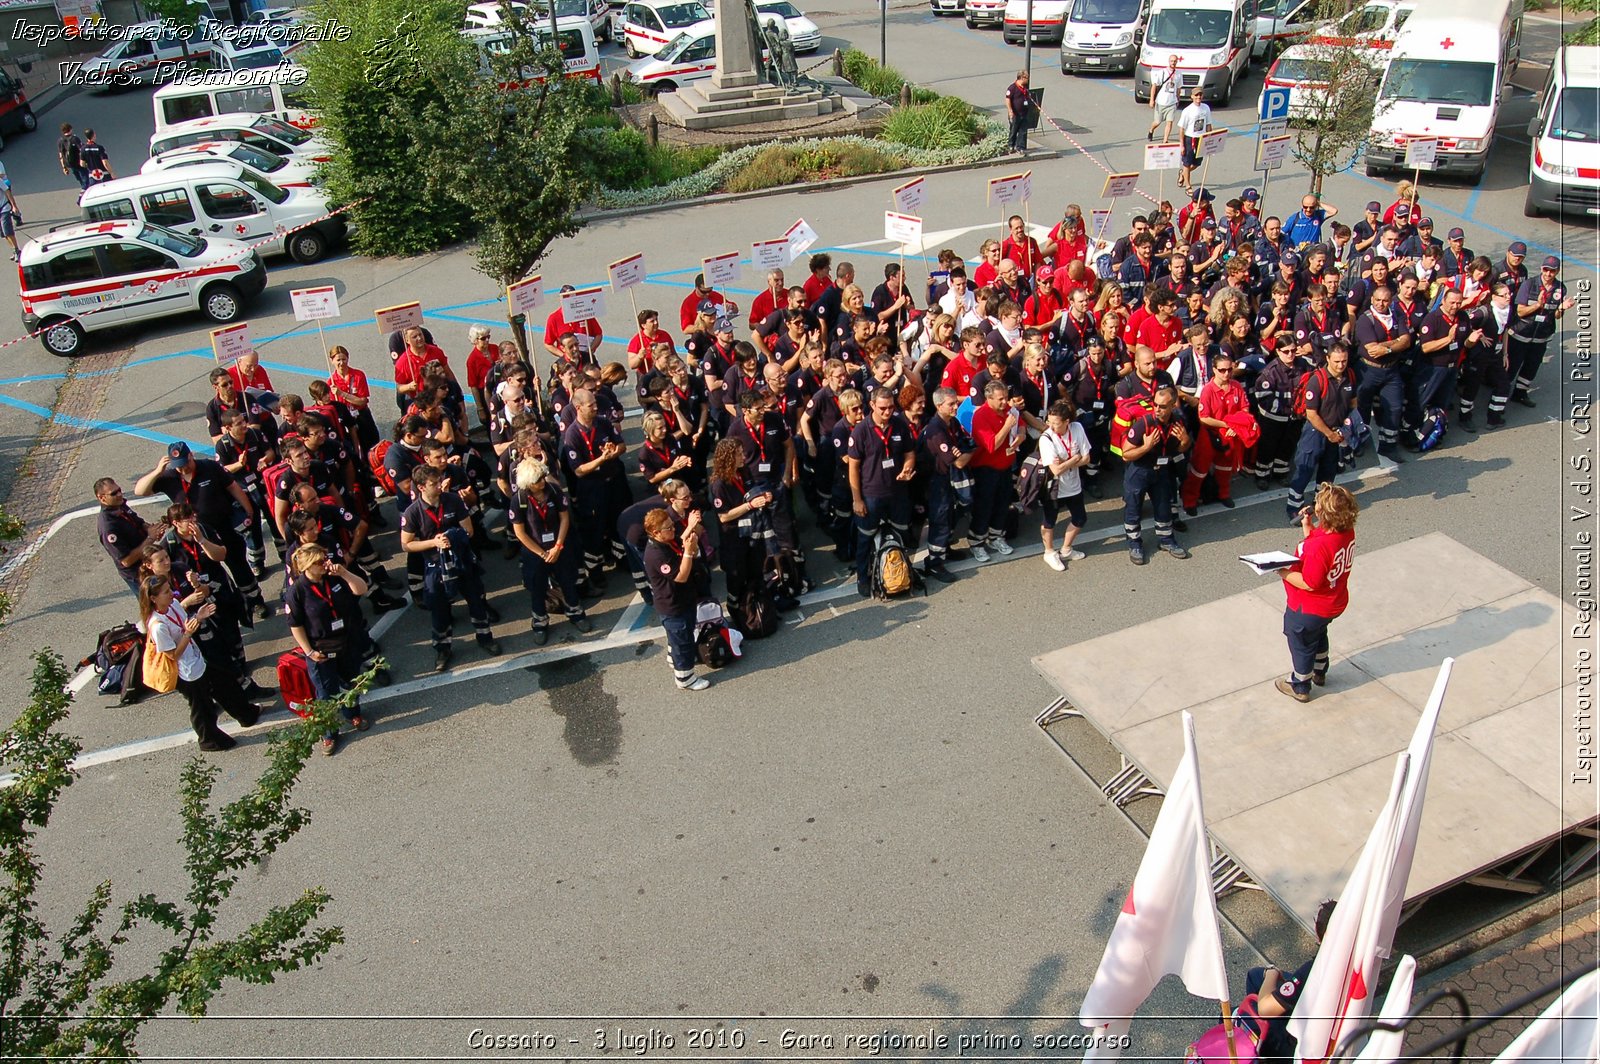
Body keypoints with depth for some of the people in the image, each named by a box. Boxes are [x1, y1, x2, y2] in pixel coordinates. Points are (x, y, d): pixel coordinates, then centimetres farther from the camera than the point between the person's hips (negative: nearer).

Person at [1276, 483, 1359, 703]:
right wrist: (1307, 526, -8)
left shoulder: (1319, 545, -39)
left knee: (1301, 645, 18)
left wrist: (1282, 571, -24)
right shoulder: (1347, 531, -12)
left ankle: (1300, 687, 40)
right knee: (1319, 635, 34)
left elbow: (1309, 583, -32)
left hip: (1308, 610, -8)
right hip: (1335, 603, 8)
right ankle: (1319, 673, 58)